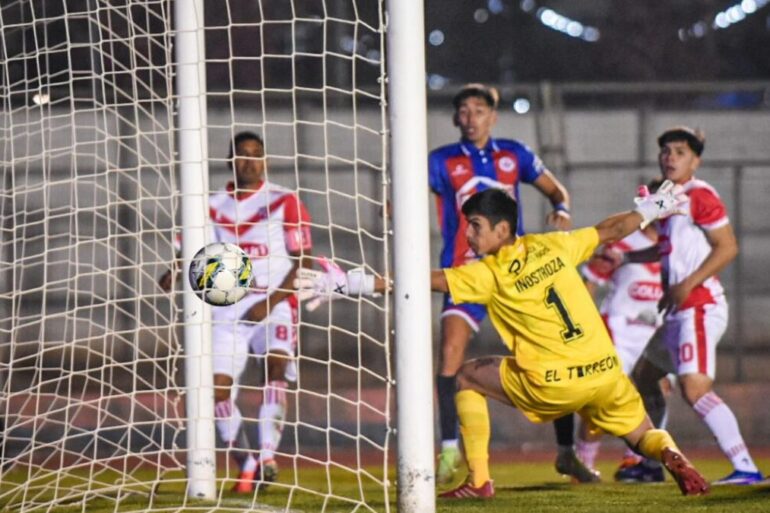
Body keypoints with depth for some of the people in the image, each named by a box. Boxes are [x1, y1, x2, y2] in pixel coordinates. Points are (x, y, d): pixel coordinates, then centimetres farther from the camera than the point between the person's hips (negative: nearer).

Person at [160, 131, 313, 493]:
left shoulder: (283, 202, 1)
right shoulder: (213, 207, 9)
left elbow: (303, 260, -2)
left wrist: (271, 301, -14)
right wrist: (175, 275, -12)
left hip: (274, 306, -3)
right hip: (227, 309, 3)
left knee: (276, 364, -29)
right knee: (218, 387, -9)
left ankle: (267, 457, -35)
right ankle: (246, 467, 8)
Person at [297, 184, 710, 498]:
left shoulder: (488, 275, -5)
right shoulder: (552, 246, 8)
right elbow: (611, 230, 18)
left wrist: (347, 284, -12)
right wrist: (650, 210, 38)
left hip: (552, 385, -4)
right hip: (606, 372, 5)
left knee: (468, 378, 16)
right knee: (643, 436, 21)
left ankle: (478, 480, 11)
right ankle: (674, 459, -16)